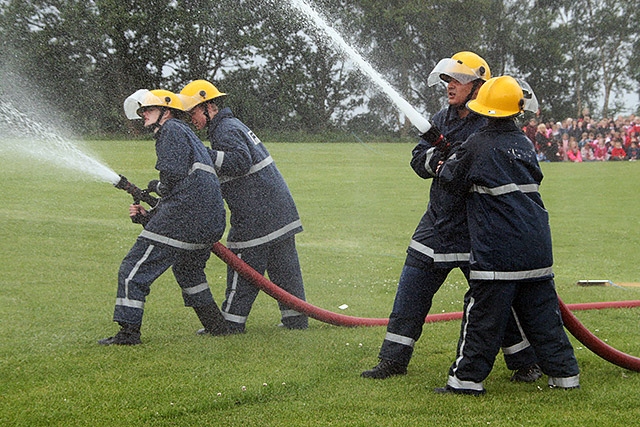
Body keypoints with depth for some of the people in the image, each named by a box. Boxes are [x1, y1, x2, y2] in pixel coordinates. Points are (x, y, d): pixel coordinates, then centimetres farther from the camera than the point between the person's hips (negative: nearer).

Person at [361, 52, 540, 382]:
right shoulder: (441, 119, 11)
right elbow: (419, 161, 5)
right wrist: (437, 156, -15)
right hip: (436, 225, 6)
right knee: (409, 294, 8)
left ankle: (525, 363, 13)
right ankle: (393, 361, 19)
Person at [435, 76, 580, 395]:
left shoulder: (478, 145, -5)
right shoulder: (525, 144, 11)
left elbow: (452, 180, 2)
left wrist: (449, 161, 24)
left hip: (497, 249, -5)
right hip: (536, 245, 5)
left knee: (483, 312, -1)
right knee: (542, 311, 12)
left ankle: (468, 378, 1)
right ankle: (564, 372, 16)